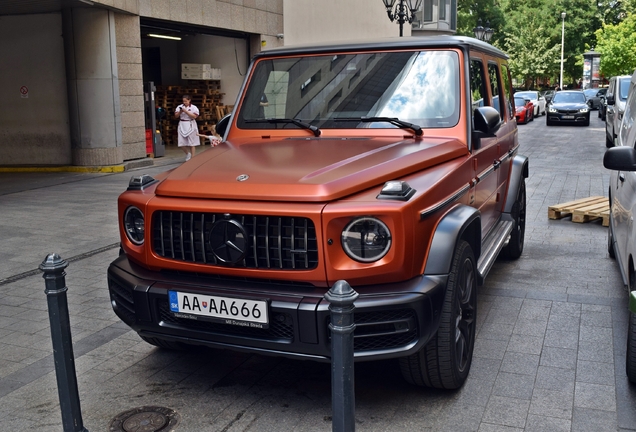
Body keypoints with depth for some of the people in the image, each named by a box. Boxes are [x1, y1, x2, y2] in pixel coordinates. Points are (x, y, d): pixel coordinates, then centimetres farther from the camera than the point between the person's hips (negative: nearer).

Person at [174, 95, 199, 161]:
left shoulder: (193, 107, -4)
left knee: (191, 143, 2)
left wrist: (186, 111, -18)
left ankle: (192, 157, 12)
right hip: (182, 126, 3)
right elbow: (176, 116, 4)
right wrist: (180, 112, -15)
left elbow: (194, 116, -15)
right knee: (181, 143, -1)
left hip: (190, 126, -3)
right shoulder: (180, 107, 7)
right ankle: (187, 153, 25)